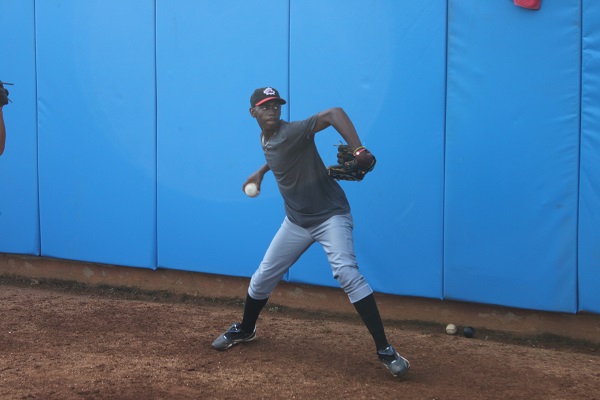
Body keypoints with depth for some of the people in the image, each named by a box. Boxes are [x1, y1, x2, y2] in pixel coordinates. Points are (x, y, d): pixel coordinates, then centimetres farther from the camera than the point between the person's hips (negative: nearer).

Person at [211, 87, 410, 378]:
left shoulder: (291, 132, -23)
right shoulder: (266, 140, 2)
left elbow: (333, 113, -39)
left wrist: (358, 151, -50)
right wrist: (261, 172, 29)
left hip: (330, 216, -8)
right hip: (296, 221, 8)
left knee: (347, 274, -27)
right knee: (262, 278, 13)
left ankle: (384, 350, -23)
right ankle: (245, 330, 41)